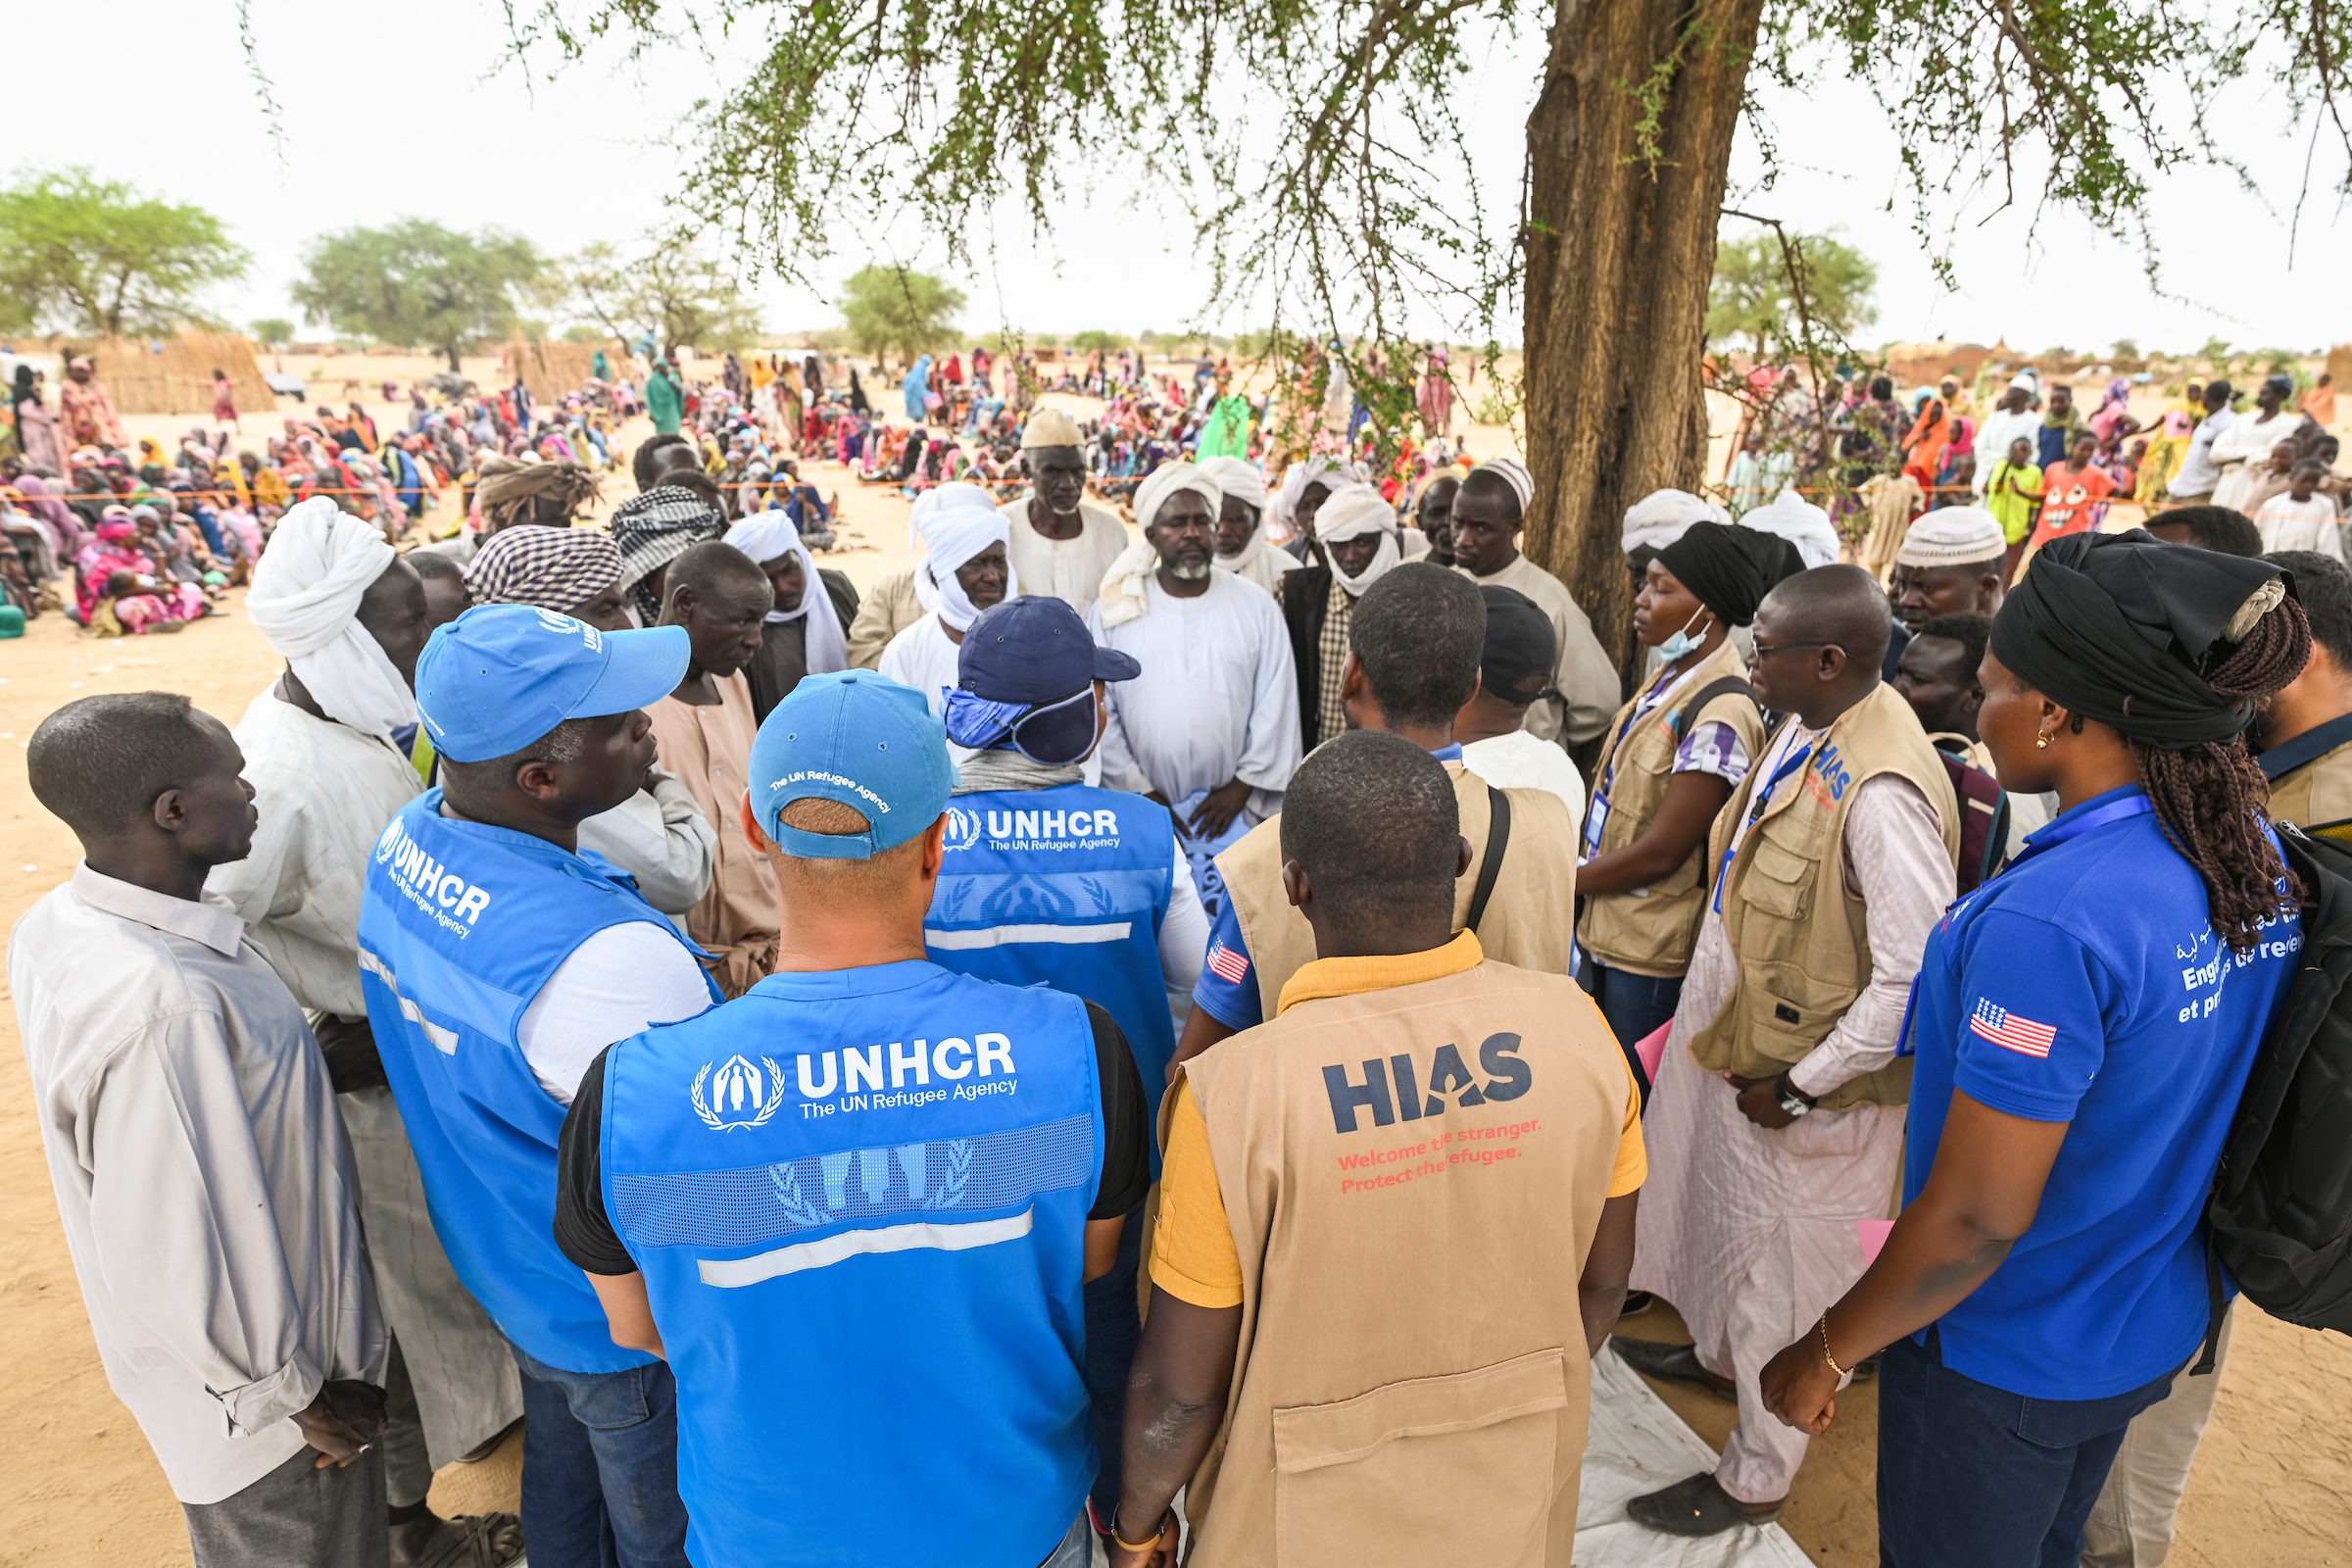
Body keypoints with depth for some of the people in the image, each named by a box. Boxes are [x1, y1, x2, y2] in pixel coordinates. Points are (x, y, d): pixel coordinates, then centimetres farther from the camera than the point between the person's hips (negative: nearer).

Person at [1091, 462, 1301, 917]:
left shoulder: (1258, 608, 1)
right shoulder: (1115, 611, -1)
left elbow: (1276, 706, 1)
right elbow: (1098, 712, -1)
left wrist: (1242, 787, -4)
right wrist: (1139, 792, -5)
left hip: (1231, 810, 0)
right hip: (1140, 809, 0)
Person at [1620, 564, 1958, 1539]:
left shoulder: (1881, 793, -31)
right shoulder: (1803, 729, -3)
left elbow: (1913, 981, -30)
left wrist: (1798, 1087, -19)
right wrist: (1721, 1034, 12)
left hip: (1804, 1084, -8)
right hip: (1738, 1041, 8)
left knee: (1780, 1272, 13)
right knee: (1730, 1217, 29)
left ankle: (1756, 1477, 37)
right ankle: (1721, 1356, 58)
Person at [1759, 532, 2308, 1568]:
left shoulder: (2050, 920, -33)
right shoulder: (2260, 861, -6)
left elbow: (1978, 1217, -28)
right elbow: (2178, 1096, 7)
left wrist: (1825, 1352, -15)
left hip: (2006, 1357, -7)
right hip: (2155, 1331, 7)